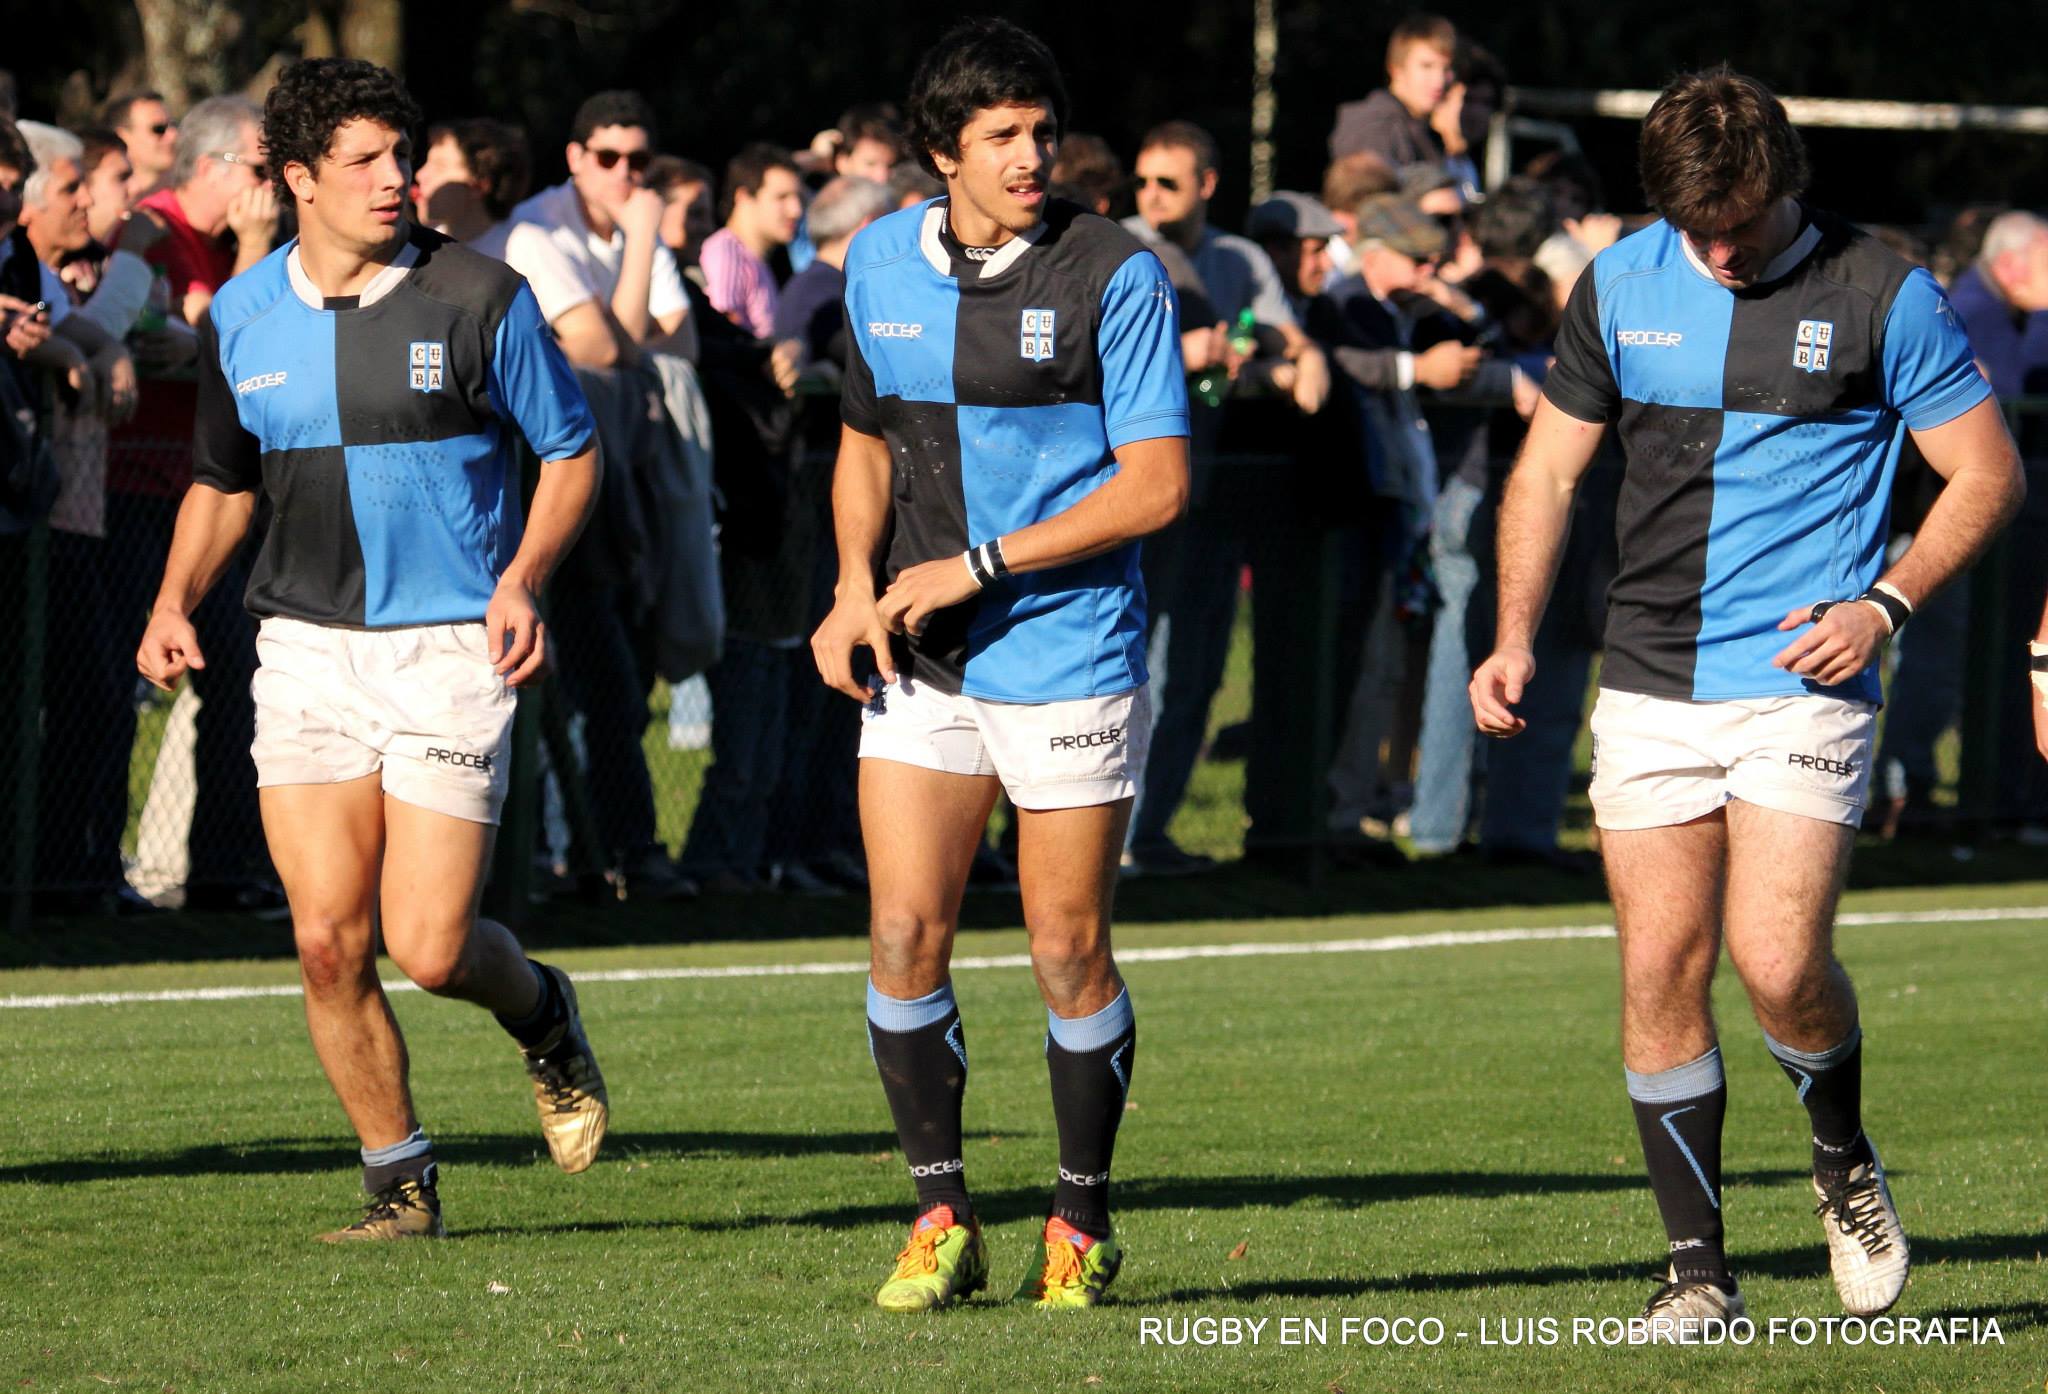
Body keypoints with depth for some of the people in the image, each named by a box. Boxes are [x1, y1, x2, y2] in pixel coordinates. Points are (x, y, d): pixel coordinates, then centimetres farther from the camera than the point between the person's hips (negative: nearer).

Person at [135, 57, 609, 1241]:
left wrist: (524, 578, -13)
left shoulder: (478, 298, -6)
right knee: (328, 940, -4)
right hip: (307, 646, 3)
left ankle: (542, 1015, 26)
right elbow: (223, 482, 20)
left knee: (429, 948, -9)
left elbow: (573, 451, 3)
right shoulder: (241, 320, 5)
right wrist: (177, 602, 3)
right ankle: (402, 1182, 12)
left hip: (449, 650, -3)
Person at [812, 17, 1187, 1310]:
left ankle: (1083, 1225, 18)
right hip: (920, 664, 4)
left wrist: (982, 564, -15)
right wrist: (857, 585, 4)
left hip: (1068, 655, -4)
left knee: (1070, 954, 1)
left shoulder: (1114, 274, -9)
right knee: (904, 935, -4)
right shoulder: (882, 264, 7)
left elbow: (1156, 483, -11)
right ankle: (942, 1222, 9)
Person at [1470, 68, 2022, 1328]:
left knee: (1778, 961, -14)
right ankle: (1699, 1264, 6)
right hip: (1652, 686, 4)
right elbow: (1550, 467, 15)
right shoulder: (1620, 287, 5)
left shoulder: (1882, 297, -4)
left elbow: (1987, 472, 2)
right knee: (1660, 967, -2)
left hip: (1804, 683, -4)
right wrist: (1516, 639, 4)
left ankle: (1846, 1163, 16)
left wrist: (1886, 604, -10)